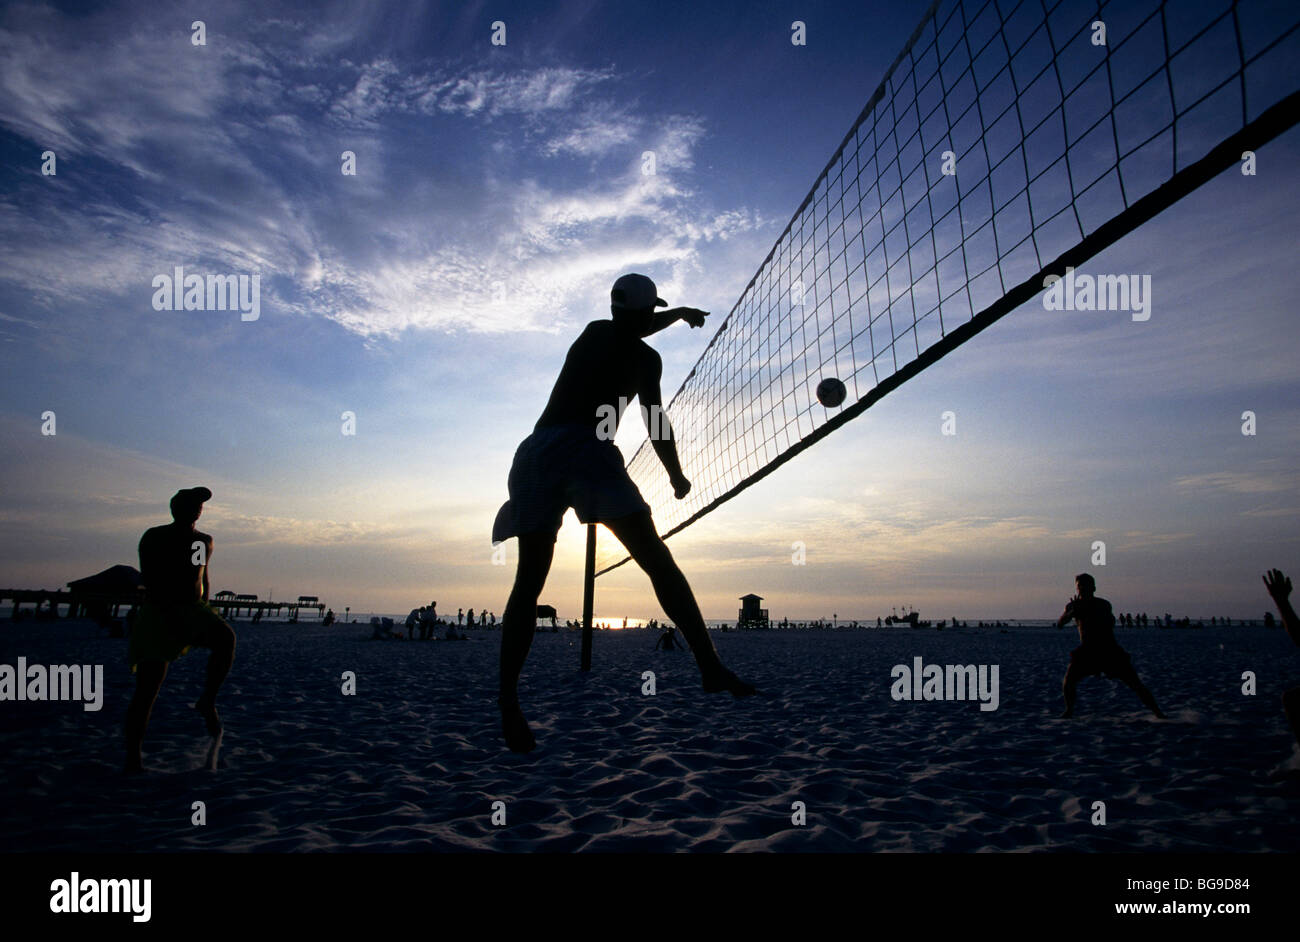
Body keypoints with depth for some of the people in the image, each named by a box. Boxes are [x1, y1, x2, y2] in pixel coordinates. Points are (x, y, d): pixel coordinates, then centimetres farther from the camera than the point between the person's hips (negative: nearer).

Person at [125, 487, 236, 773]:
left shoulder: (204, 541, 13)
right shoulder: (154, 537, -1)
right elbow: (147, 578, -10)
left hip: (193, 609, 3)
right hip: (157, 613, -3)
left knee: (225, 637, -30)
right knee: (147, 690, -4)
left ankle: (207, 701, -15)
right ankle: (132, 758, 6)